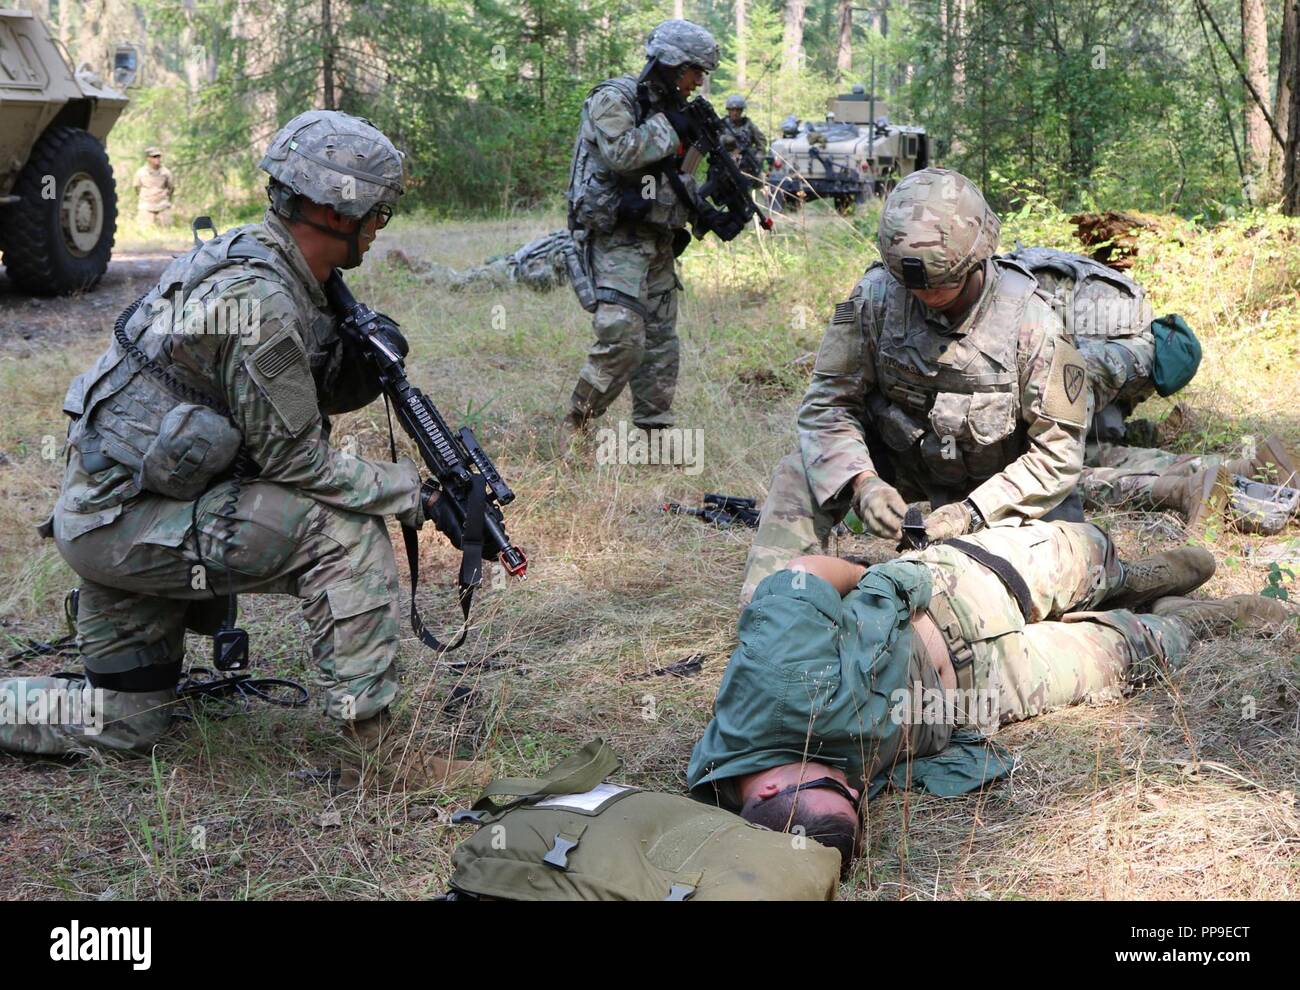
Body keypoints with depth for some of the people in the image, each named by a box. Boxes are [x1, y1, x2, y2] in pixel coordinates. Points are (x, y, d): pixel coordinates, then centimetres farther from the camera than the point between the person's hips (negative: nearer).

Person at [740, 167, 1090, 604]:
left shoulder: (1032, 323, -25)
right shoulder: (876, 294, -21)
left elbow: (1058, 453, -20)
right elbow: (827, 404, -14)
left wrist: (974, 511, -32)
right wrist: (862, 481, -33)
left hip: (992, 480, -1)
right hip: (897, 456, 1)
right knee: (801, 477, -24)